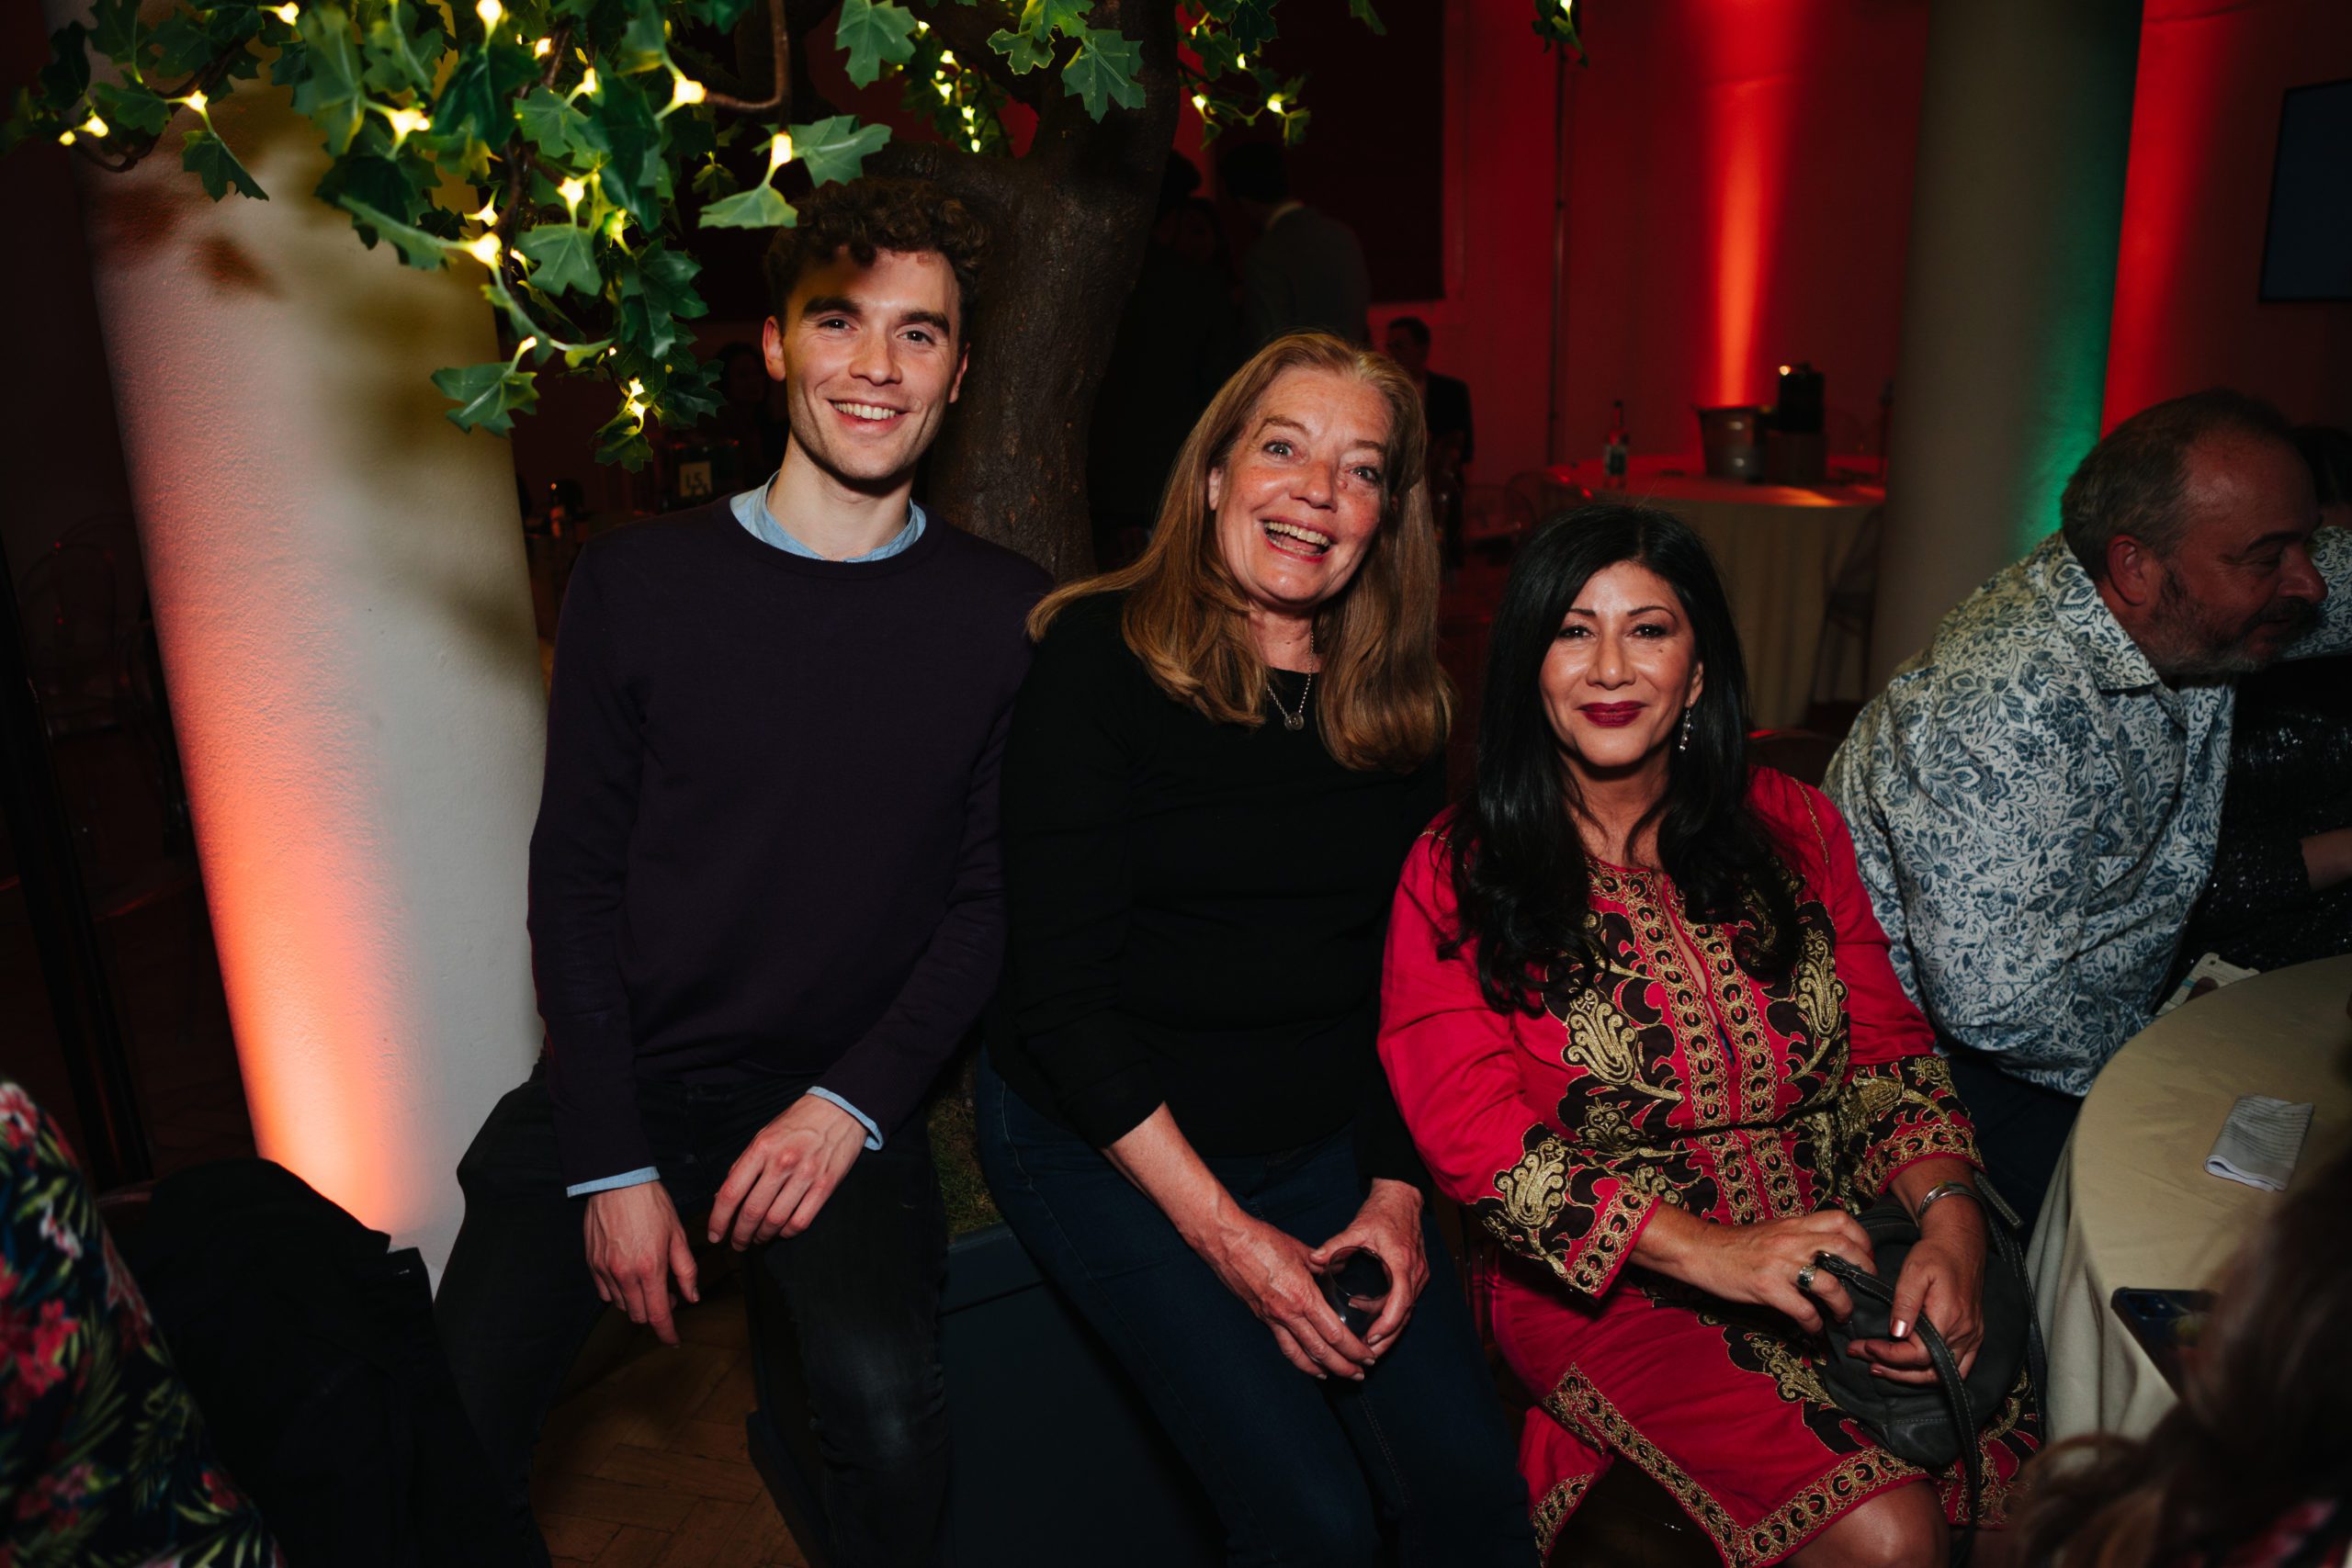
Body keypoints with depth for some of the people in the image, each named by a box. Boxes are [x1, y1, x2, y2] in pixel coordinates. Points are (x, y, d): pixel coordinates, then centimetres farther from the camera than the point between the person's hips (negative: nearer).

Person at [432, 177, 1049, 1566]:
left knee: (891, 1407, -25)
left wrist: (851, 1101, -11)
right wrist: (611, 1162, -6)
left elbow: (994, 897, 0)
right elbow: (576, 877, 1)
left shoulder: (1006, 616, -1)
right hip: (624, 1075, 2)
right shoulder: (641, 582, 1)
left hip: (841, 1091, -1)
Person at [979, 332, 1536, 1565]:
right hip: (1102, 1142, -4)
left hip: (1329, 1139, 5)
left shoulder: (1399, 699, 2)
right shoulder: (1102, 658, -13)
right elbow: (1061, 989, -15)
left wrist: (1398, 1186, -2)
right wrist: (1225, 1231, -16)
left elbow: (1405, 973, 8)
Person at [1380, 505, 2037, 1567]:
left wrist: (1949, 1216, -13)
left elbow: (1885, 1049, 6)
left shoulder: (1792, 827, 7)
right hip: (1607, 1284, -4)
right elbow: (1470, 1130, -12)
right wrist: (1708, 1251, -21)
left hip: (1828, 1254, 5)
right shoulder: (1459, 873, -6)